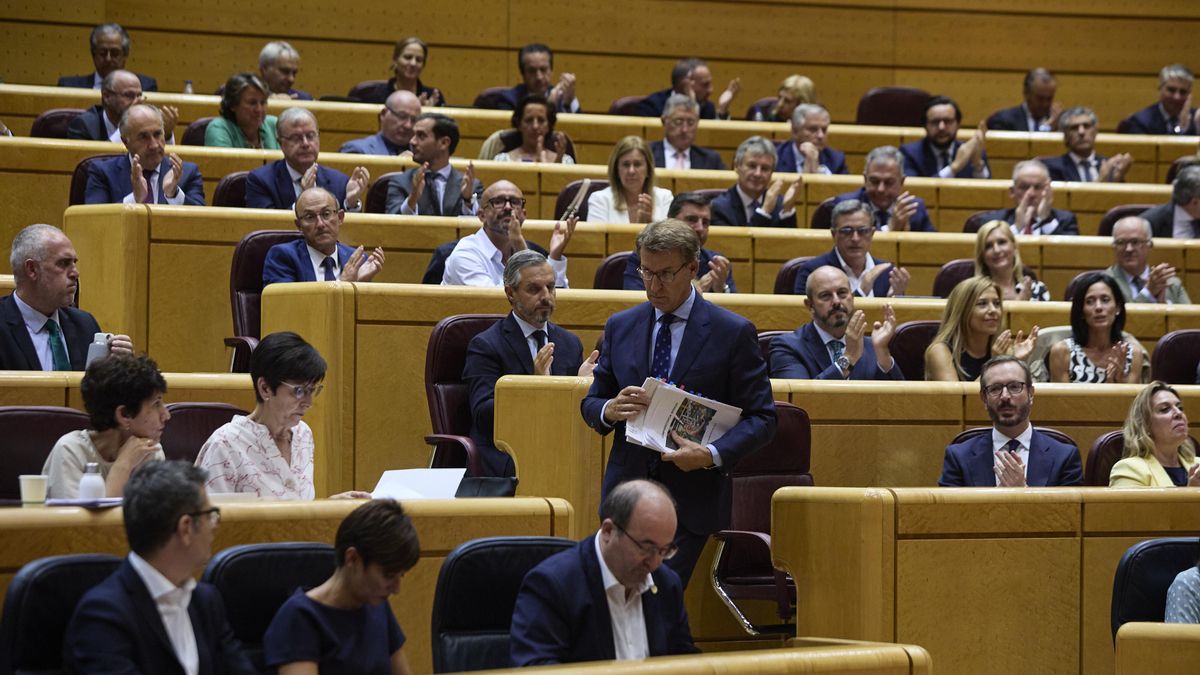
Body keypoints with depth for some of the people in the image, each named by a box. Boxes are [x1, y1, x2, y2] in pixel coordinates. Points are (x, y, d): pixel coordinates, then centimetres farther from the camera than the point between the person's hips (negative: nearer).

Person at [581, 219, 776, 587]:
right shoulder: (620, 327, 10)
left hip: (691, 499, -4)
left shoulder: (734, 333, -2)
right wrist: (610, 409, -9)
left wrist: (712, 454, -20)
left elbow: (761, 418, -3)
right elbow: (591, 403, 16)